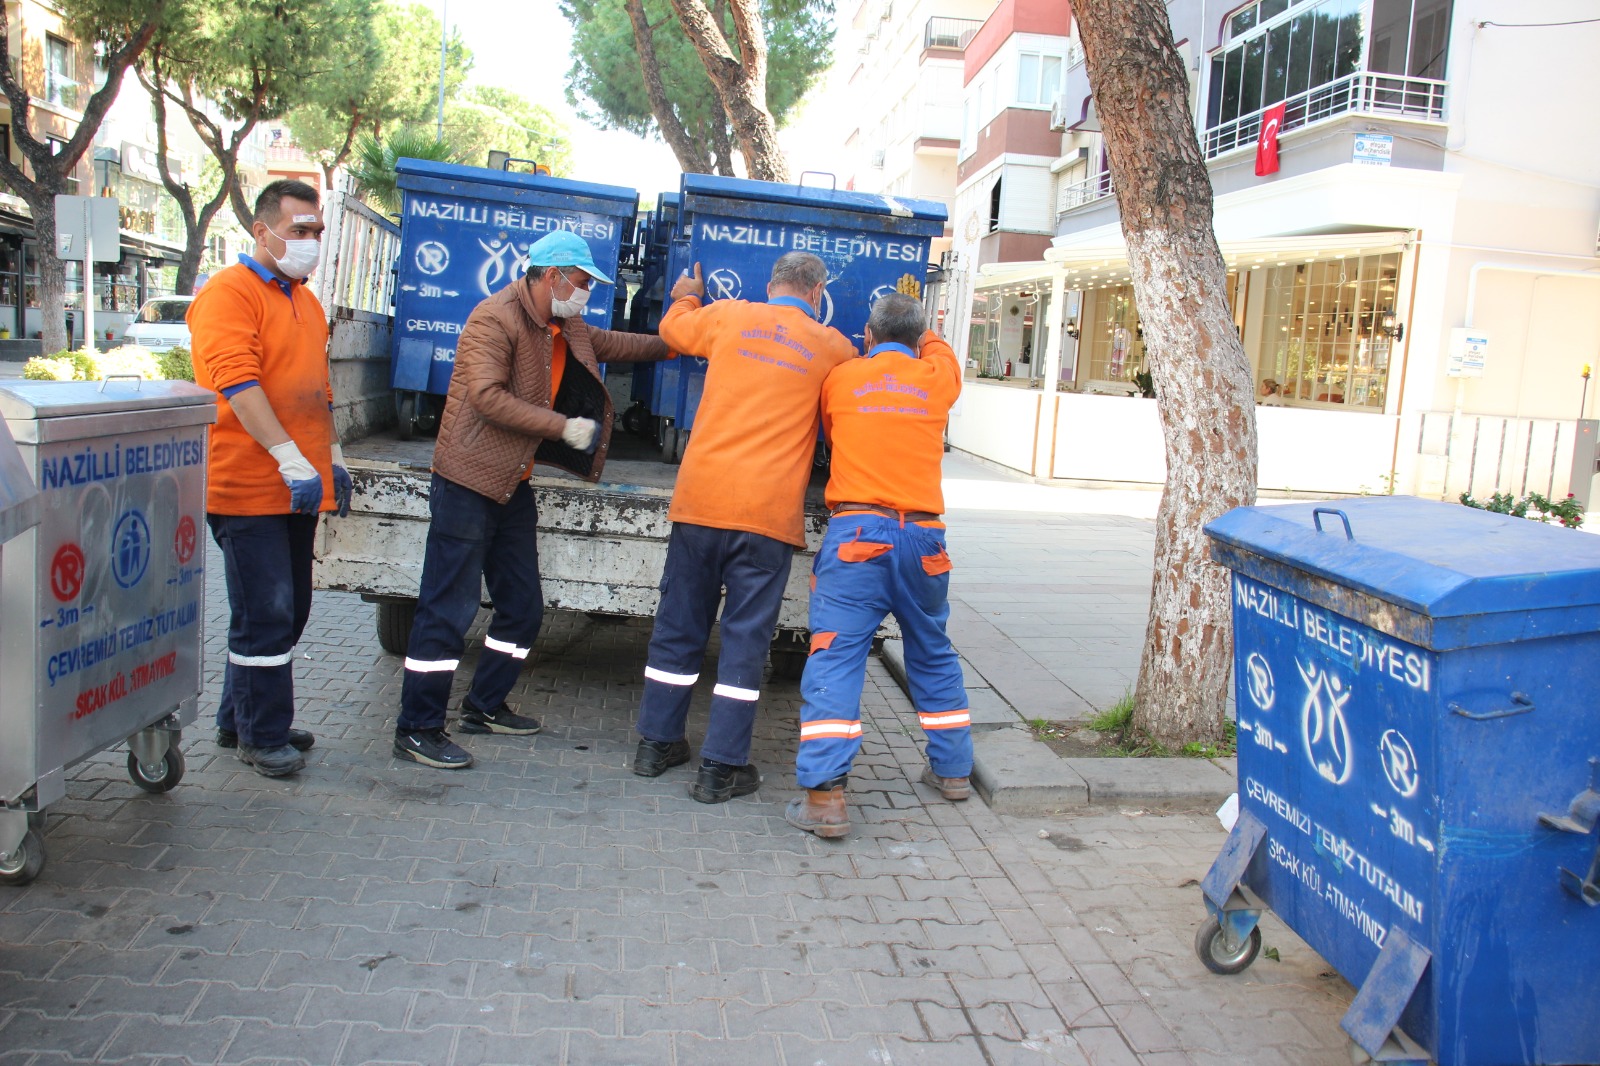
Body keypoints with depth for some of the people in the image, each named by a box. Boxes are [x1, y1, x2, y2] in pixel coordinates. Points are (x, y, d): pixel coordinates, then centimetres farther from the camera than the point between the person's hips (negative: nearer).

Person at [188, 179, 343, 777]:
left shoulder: (305, 301, 18)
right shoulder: (229, 293, -9)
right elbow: (236, 383, -21)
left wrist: (332, 457, 19)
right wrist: (290, 459, -27)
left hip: (299, 489, 9)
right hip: (248, 488, -9)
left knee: (288, 611, 14)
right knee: (265, 615, -4)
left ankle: (240, 721, 27)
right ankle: (262, 736, 9)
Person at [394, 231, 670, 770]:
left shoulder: (569, 330, 14)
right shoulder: (495, 318, -14)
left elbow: (614, 344, 31)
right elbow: (487, 396, -24)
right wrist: (564, 426, -23)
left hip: (513, 486, 10)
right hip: (468, 482, -9)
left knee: (523, 608, 13)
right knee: (448, 609, -7)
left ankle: (484, 706, 29)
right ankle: (417, 729, 2)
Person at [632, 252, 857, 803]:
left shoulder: (730, 315, 7)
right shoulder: (834, 348, 3)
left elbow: (674, 330, 27)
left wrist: (687, 297, 47)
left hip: (700, 499, 3)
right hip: (770, 510, -2)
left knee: (679, 623, 15)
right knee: (745, 638, 4)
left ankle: (657, 742, 28)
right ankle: (721, 767, 8)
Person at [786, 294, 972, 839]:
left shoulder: (841, 378, 7)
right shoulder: (938, 378, 10)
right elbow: (939, 349, 34)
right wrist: (918, 332, 50)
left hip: (857, 532, -3)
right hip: (923, 535, 3)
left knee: (835, 655, -5)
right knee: (933, 654, 20)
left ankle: (824, 793, -14)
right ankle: (953, 769, 32)